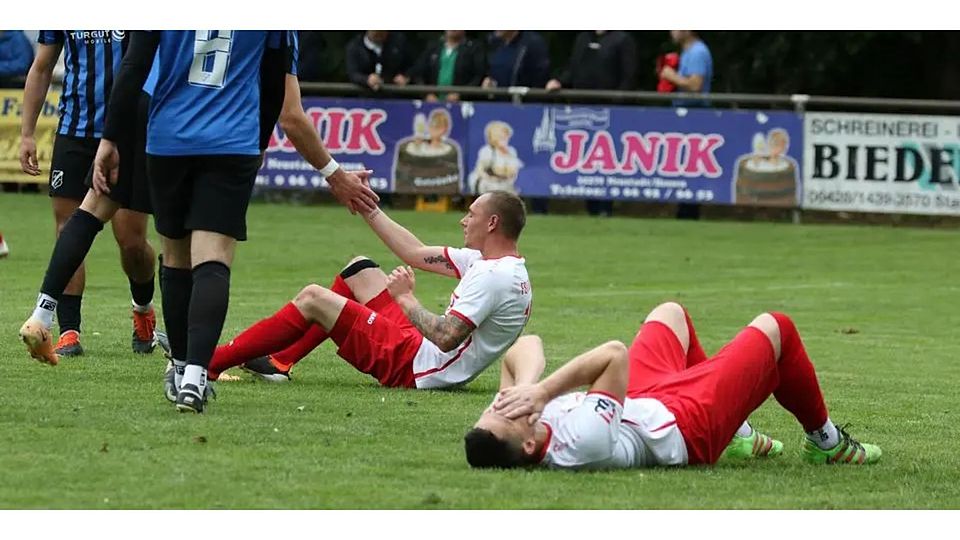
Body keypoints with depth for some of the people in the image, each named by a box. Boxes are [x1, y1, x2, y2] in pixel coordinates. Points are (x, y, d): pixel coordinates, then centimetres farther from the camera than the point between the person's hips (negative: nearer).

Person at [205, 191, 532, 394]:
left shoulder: (494, 277, -22)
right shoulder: (486, 261, 9)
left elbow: (445, 338, -30)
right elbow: (418, 254, 16)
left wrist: (405, 298, -17)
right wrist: (367, 207, 16)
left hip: (414, 370, -10)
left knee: (313, 299, -8)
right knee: (358, 270, 22)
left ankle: (211, 363, -2)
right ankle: (277, 362, 17)